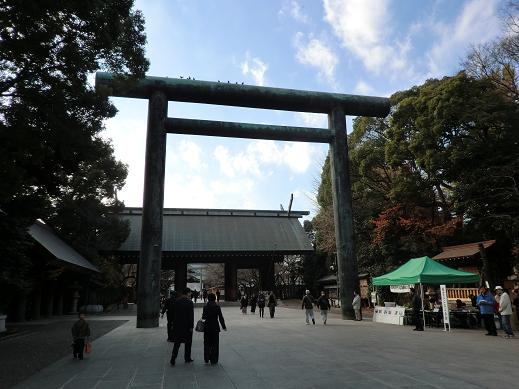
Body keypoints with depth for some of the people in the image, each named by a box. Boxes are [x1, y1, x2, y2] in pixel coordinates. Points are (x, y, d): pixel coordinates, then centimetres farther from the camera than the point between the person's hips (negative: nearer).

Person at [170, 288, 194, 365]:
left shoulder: (176, 301, 2)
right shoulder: (189, 302, -15)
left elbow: (174, 314, 7)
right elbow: (191, 316, -14)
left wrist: (174, 324, 14)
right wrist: (191, 326, -8)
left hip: (177, 326, 4)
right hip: (187, 326, -4)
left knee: (177, 343, 10)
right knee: (188, 342, 12)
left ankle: (173, 359, 1)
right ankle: (187, 358, 20)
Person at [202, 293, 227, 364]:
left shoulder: (205, 307, -7)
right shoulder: (217, 307, -10)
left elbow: (204, 317, -6)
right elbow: (221, 318, -8)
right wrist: (224, 326, 1)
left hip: (207, 327, 1)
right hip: (215, 327, -1)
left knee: (207, 343, 15)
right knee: (215, 344, 8)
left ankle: (206, 359, 19)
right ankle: (213, 360, 11)